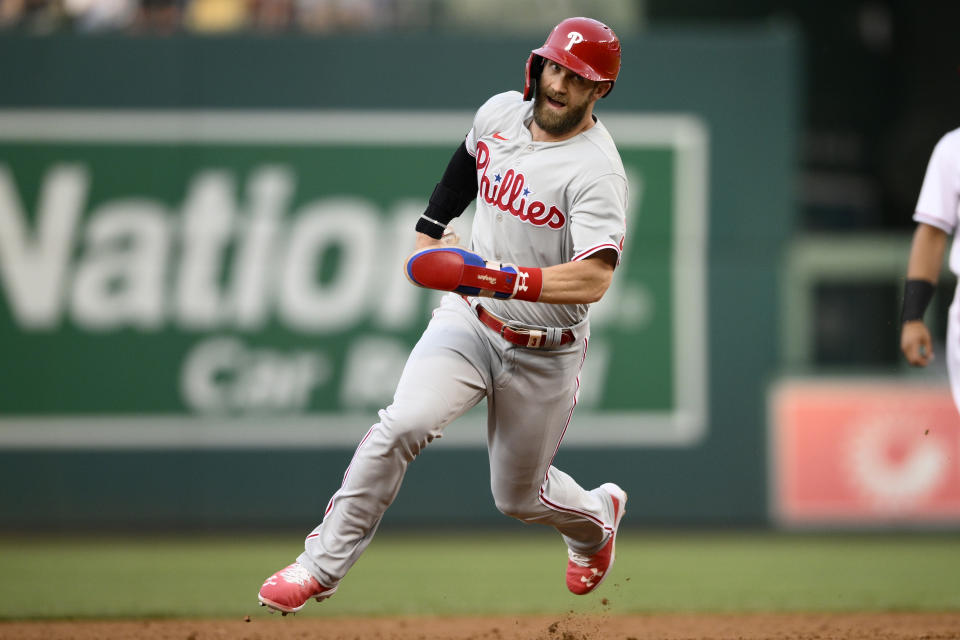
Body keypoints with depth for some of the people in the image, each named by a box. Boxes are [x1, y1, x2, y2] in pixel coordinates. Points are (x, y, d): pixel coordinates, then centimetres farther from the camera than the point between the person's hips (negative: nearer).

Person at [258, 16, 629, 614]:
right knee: (403, 425, -23)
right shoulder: (501, 112, -4)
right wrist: (433, 222, 22)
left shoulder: (596, 170, -23)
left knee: (519, 496, 12)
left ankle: (597, 516, 48)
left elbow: (594, 279, -35)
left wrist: (503, 278, -45)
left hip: (545, 352, -3)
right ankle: (322, 565, -16)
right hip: (469, 318, 3)